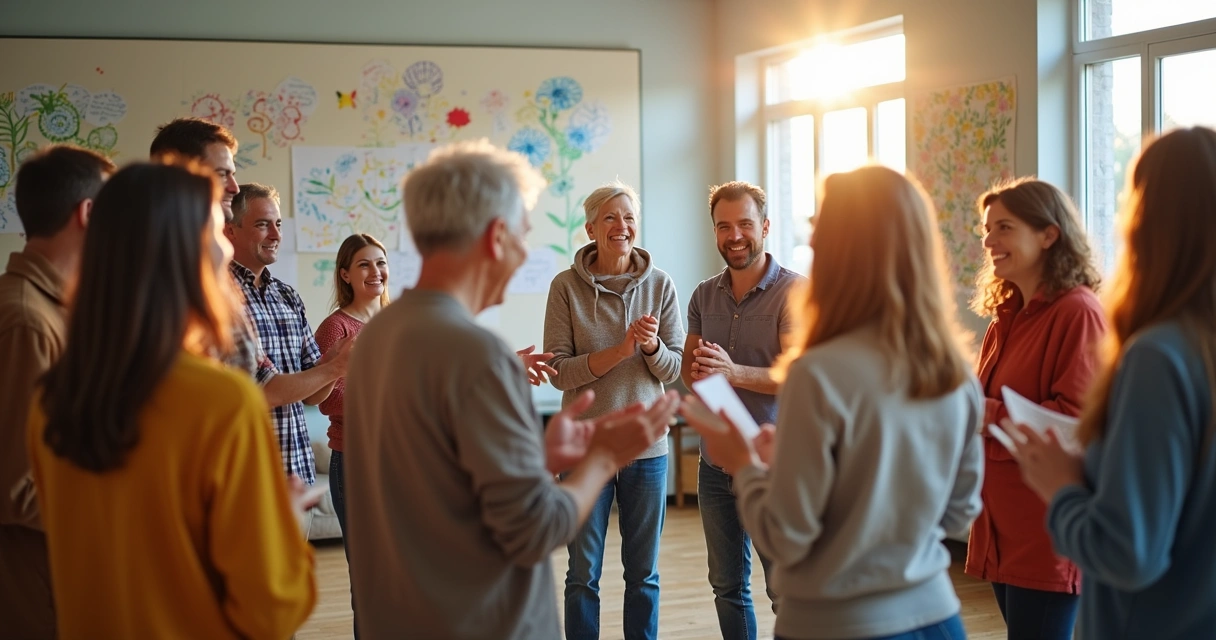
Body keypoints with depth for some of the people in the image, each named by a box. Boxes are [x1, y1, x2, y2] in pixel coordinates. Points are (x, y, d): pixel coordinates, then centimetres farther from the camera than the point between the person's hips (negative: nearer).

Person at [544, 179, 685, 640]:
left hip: (646, 446, 2)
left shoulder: (660, 285, 0)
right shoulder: (566, 286, -5)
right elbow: (559, 372, -9)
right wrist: (620, 350, -21)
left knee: (643, 574, 11)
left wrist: (652, 346, -19)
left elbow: (673, 369, 2)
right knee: (583, 575, 7)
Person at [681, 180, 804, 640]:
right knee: (727, 586, 14)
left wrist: (734, 372, -32)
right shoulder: (704, 296, 8)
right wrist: (697, 372, -13)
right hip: (715, 460, 6)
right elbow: (687, 370, 11)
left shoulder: (794, 292, -9)